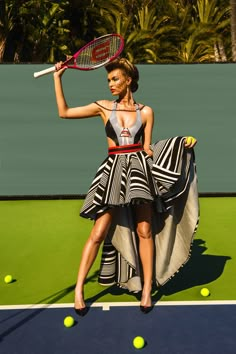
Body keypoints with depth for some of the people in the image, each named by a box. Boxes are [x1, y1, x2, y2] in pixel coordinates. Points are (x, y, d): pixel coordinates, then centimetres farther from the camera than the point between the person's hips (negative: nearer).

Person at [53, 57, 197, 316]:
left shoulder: (145, 112, 9)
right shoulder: (104, 107, 9)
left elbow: (147, 148, 9)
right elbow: (64, 112, 11)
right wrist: (58, 78, 11)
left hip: (139, 166, 0)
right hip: (114, 170, 0)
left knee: (144, 230, -2)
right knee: (98, 233, -5)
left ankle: (147, 289, 9)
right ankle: (79, 288, 6)